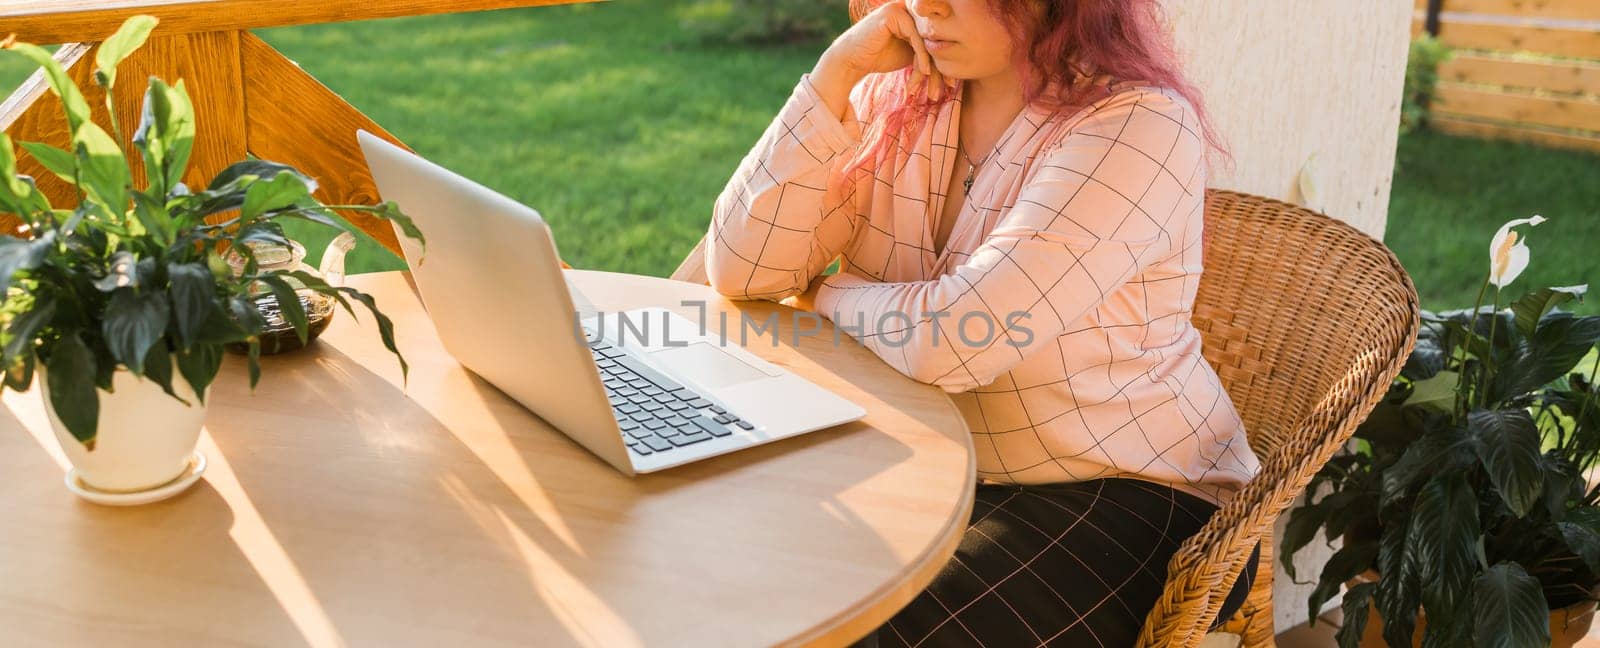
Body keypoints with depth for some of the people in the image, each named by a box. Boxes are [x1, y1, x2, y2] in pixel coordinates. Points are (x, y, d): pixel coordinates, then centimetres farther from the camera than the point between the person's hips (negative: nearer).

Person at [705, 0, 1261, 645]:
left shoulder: (1138, 126, -20)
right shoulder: (895, 102, 0)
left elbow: (950, 341, -29)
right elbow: (742, 270, -9)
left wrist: (828, 294, -8)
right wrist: (837, 71, -14)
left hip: (1129, 491, -5)